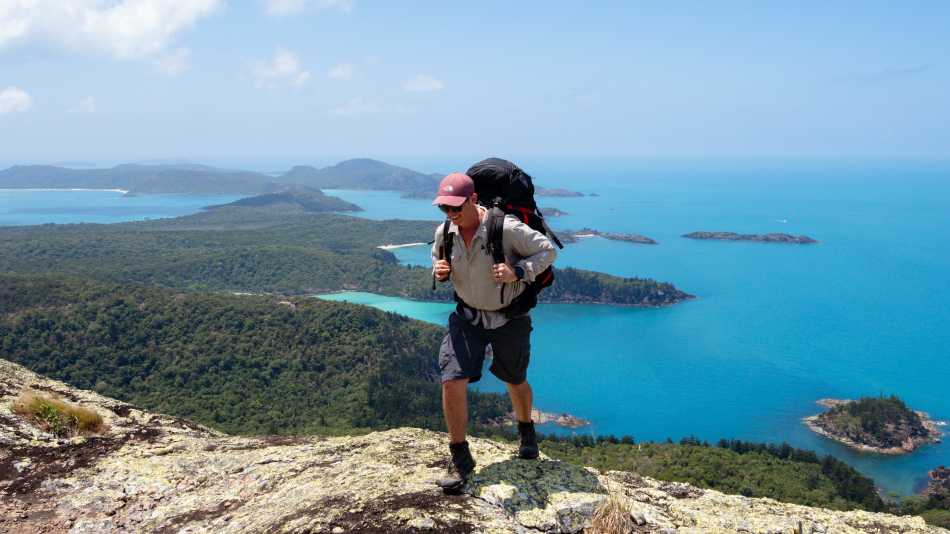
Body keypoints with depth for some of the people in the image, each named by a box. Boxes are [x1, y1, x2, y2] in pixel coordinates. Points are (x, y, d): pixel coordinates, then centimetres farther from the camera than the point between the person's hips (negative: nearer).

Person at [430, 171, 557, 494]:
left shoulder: (507, 229, -26)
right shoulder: (444, 233, -10)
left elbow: (548, 250, -16)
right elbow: (438, 262, 11)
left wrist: (518, 271, -32)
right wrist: (438, 272, -14)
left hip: (509, 317, -3)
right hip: (467, 316, 3)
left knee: (515, 382, 18)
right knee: (452, 382, -13)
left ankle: (526, 431, 51)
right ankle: (460, 460, 3)